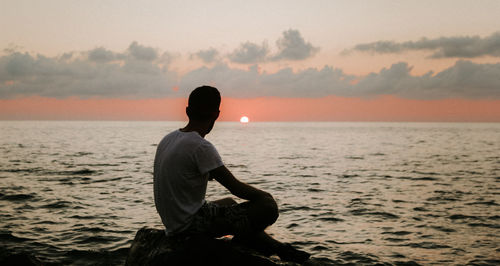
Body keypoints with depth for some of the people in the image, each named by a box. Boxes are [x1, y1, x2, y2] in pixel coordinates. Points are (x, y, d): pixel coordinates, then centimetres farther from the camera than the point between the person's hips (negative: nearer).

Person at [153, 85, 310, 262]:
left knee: (229, 202, 35)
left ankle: (277, 248, 36)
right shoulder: (201, 147, -21)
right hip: (192, 226, -10)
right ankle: (240, 242, 12)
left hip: (172, 224, 10)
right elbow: (236, 188, -17)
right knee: (269, 207, -14)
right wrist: (265, 196, -1)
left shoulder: (167, 139, 6)